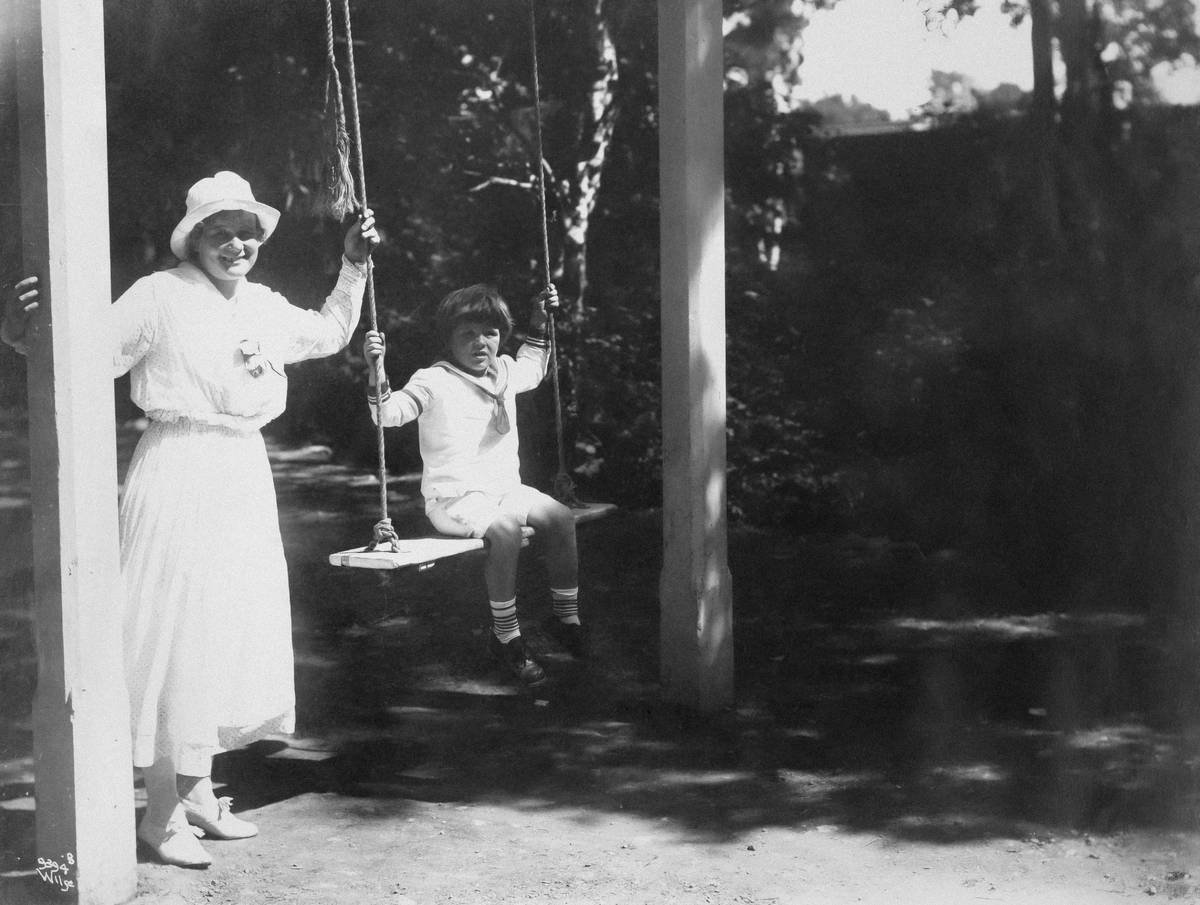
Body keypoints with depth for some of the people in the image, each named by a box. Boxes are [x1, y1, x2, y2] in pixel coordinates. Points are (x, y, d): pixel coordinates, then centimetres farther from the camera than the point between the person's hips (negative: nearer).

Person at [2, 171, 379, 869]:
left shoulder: (264, 306, 11)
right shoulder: (160, 296, -10)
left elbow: (332, 335, 28)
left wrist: (355, 267, 21)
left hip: (244, 478, 8)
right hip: (180, 477, -8)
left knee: (230, 633, 13)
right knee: (174, 635, -4)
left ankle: (198, 789, 26)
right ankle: (162, 810, 6)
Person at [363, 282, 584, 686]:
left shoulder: (503, 372, 12)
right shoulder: (433, 382, -10)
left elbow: (533, 368, 36)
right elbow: (388, 412, -20)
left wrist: (539, 323, 28)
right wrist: (376, 369, -35)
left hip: (504, 488, 7)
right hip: (453, 498, -7)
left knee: (560, 517, -12)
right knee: (505, 528, -35)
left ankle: (567, 616, 5)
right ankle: (506, 635, -24)